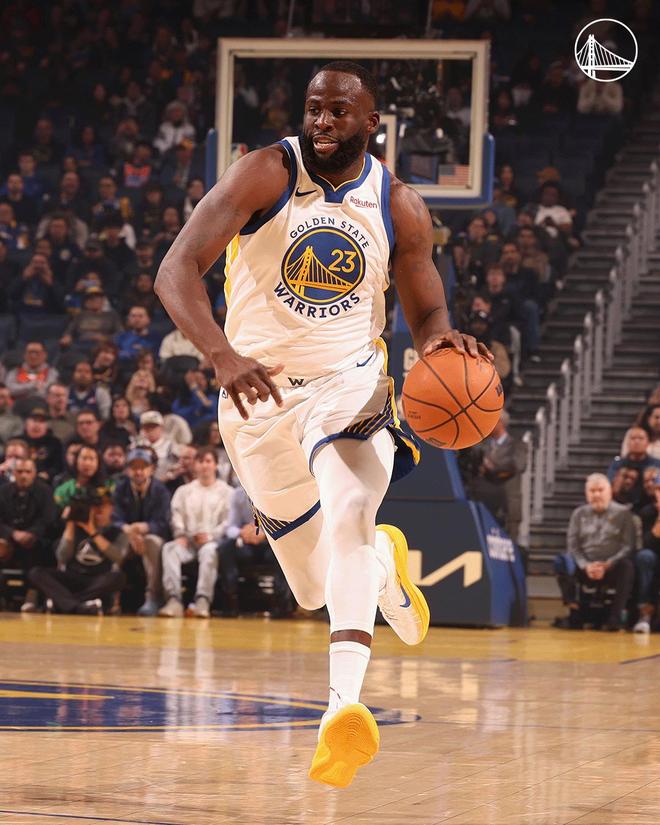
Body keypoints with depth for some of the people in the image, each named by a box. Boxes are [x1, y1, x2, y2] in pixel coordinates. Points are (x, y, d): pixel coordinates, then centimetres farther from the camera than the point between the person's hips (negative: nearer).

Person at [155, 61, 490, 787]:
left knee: (348, 514, -32)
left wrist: (440, 339, -20)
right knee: (314, 587, 11)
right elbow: (176, 271, -24)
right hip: (259, 393, 1)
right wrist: (222, 357, -41)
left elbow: (426, 310, 7)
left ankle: (344, 707, -43)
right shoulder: (264, 175, -14)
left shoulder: (399, 207, -4)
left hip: (349, 385, 0)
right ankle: (384, 562, 50)